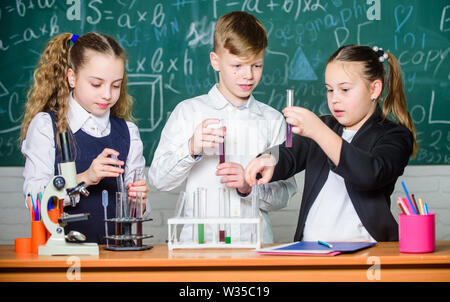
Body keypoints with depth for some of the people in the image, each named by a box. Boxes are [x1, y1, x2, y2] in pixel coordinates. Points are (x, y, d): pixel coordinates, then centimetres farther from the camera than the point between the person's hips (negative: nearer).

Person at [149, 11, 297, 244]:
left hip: (255, 242, 2)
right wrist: (191, 149, -13)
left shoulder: (272, 120, 13)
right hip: (199, 241, -1)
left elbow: (283, 195, 11)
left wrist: (250, 186, -7)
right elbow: (158, 179, 2)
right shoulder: (189, 111, 8)